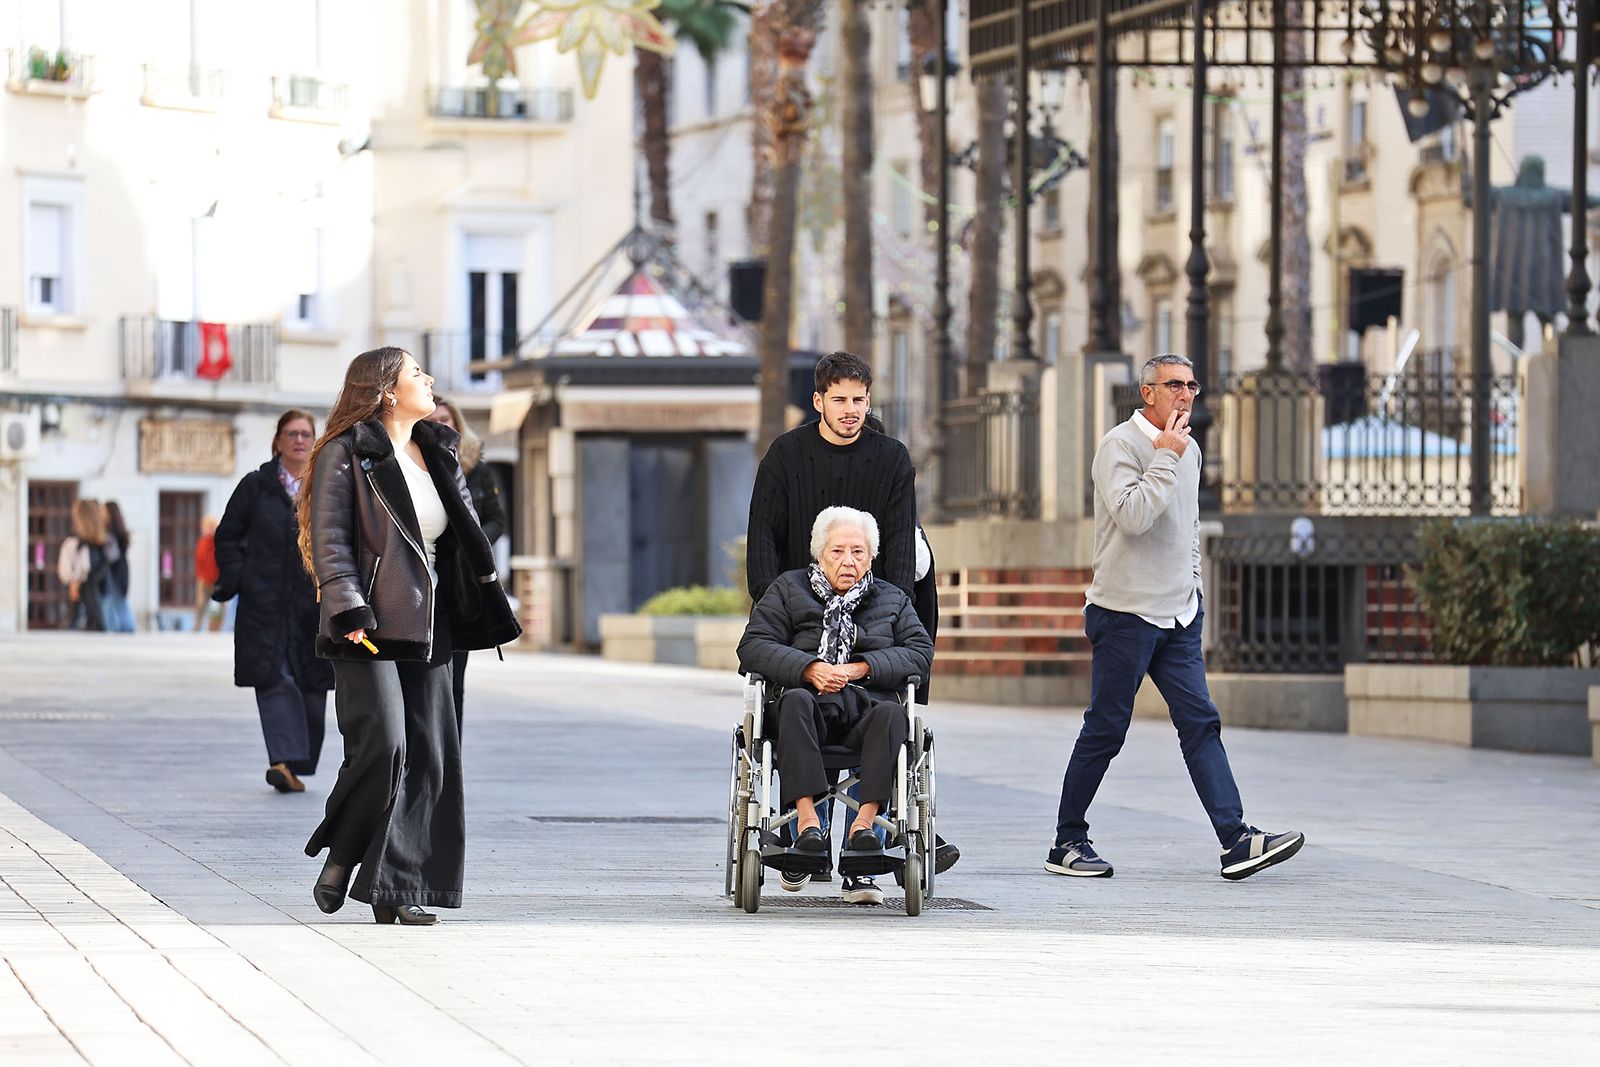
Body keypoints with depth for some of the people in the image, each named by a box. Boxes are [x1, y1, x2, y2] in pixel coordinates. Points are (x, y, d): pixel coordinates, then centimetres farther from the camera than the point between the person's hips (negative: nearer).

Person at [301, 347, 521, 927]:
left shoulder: (437, 455, 18)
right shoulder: (346, 454, -4)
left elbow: (462, 541, 24)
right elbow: (330, 540, -10)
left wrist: (486, 607, 17)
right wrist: (349, 612, -19)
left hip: (428, 629, 7)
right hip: (370, 634, -7)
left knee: (428, 758, 0)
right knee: (382, 746, -16)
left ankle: (399, 889, 3)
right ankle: (341, 856, 5)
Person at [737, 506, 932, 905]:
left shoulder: (892, 600, 22)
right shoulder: (787, 590, 18)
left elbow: (920, 652, 7)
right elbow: (754, 646, 5)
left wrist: (859, 668, -9)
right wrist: (809, 669, -13)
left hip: (865, 708, 1)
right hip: (813, 708, -1)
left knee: (891, 713, -34)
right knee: (795, 700, -37)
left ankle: (864, 822, -44)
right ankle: (806, 817, -46)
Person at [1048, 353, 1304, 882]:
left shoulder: (1188, 450, 15)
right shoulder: (1120, 446, -10)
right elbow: (1133, 515, -25)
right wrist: (1166, 458, -19)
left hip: (1178, 618, 7)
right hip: (1125, 614, -7)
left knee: (1201, 723, -3)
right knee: (1105, 731, -1)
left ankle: (1237, 840, -11)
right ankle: (1068, 843, 10)